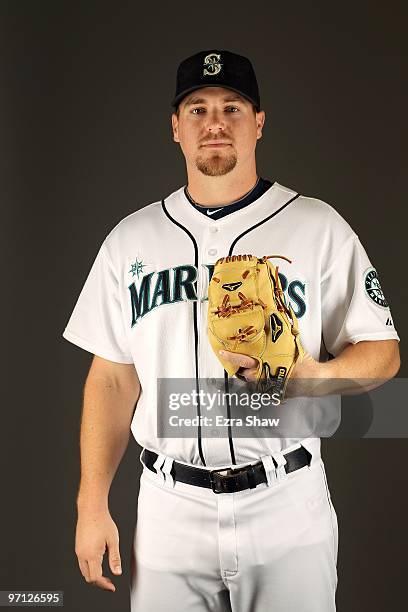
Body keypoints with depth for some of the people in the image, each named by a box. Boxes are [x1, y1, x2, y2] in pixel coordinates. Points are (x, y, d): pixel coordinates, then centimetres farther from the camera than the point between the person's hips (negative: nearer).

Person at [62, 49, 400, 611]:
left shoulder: (319, 227, -1)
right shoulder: (130, 239, 5)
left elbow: (383, 352, 0)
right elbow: (112, 379, 6)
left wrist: (317, 375, -22)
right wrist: (92, 509, 3)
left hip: (287, 507, -1)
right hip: (169, 513, 2)